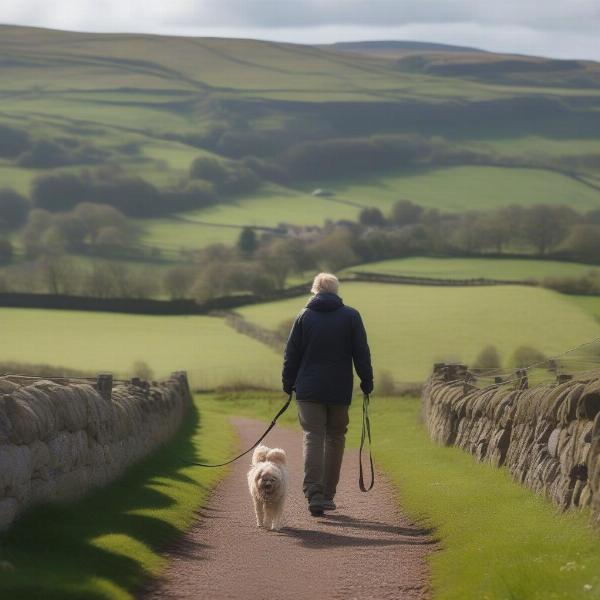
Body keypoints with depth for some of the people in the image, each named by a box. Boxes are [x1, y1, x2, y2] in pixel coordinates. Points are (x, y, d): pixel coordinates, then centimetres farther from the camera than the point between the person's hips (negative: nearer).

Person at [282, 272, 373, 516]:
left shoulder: (304, 316, 2)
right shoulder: (351, 316, 0)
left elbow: (291, 354, 4)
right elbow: (361, 352, 1)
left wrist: (289, 383, 13)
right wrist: (367, 381, 9)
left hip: (309, 389, 0)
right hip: (340, 390, 0)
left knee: (313, 437, -3)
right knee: (335, 438, 12)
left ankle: (314, 494, -19)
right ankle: (328, 495, 16)